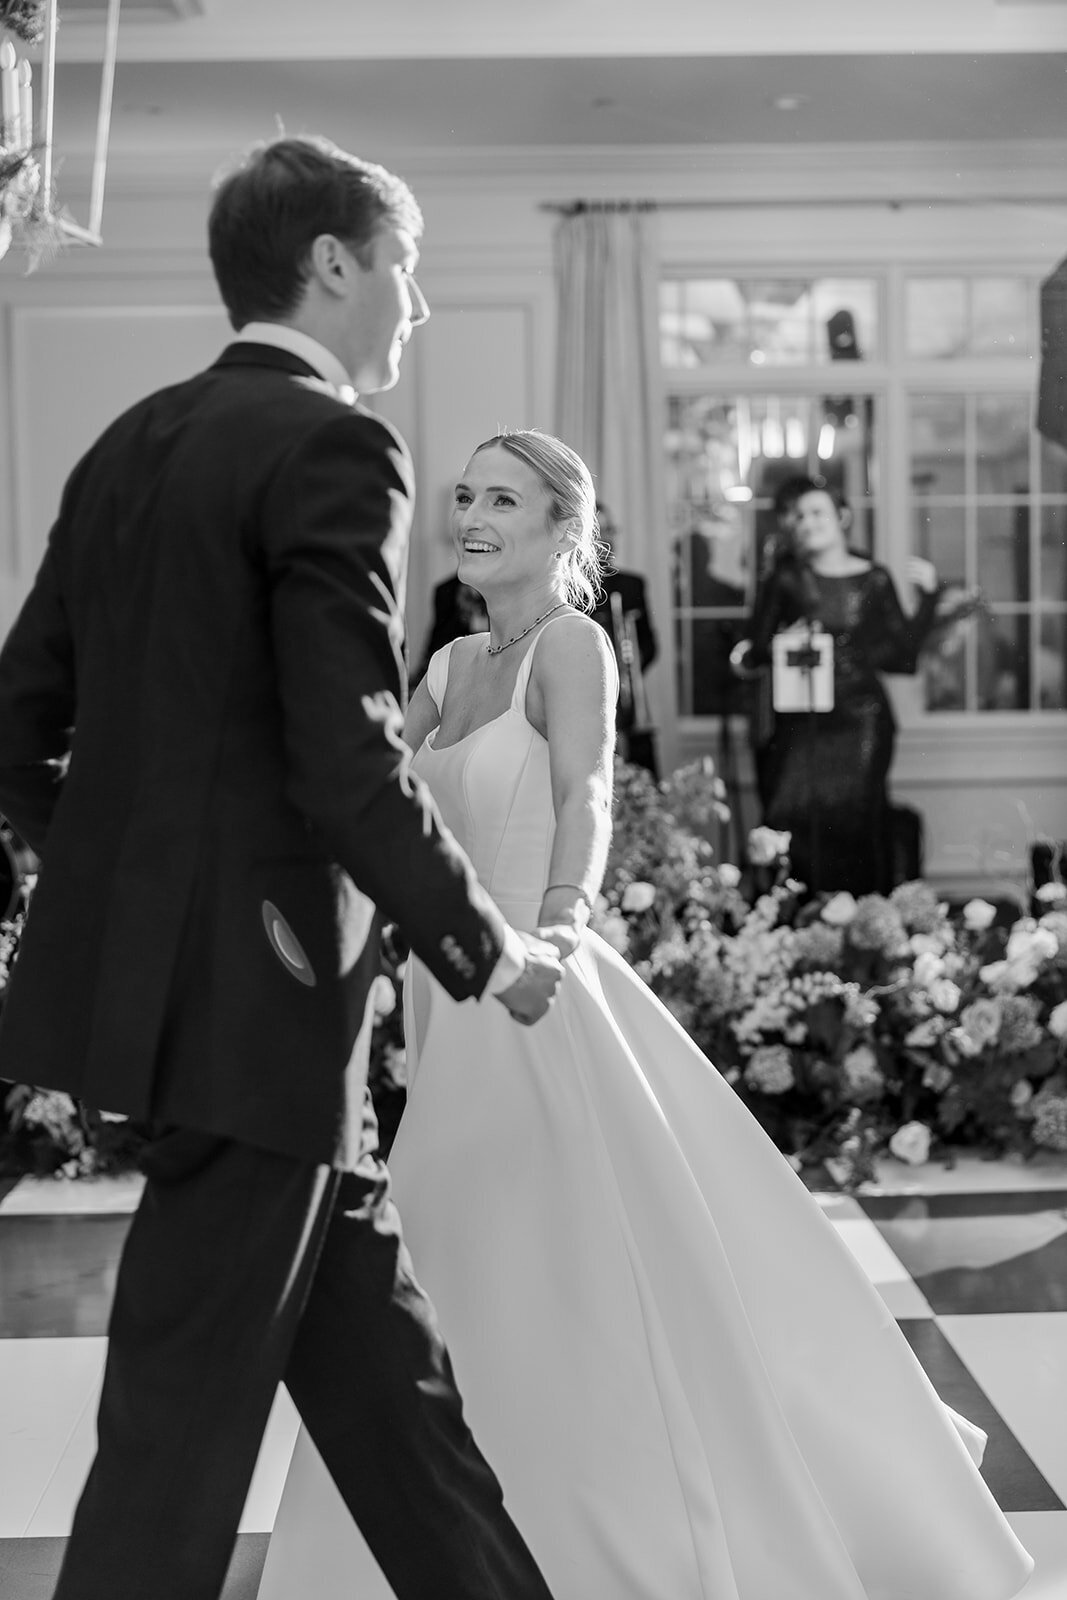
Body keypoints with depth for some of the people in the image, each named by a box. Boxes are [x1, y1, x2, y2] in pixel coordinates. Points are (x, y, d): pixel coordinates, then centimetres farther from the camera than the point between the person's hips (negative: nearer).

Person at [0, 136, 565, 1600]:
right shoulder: (334, 449, -13)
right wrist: (486, 948, -7)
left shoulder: (128, 448, 11)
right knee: (182, 1424, 3)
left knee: (380, 1355, 20)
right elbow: (351, 765, -20)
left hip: (143, 967, 9)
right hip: (254, 997, -9)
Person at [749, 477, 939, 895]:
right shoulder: (785, 578, 7)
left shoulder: (874, 580, 8)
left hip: (859, 716, 0)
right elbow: (755, 651, 10)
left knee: (854, 813, -7)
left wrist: (928, 595, 4)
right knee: (792, 814, -12)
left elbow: (902, 649, 7)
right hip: (800, 719, 0)